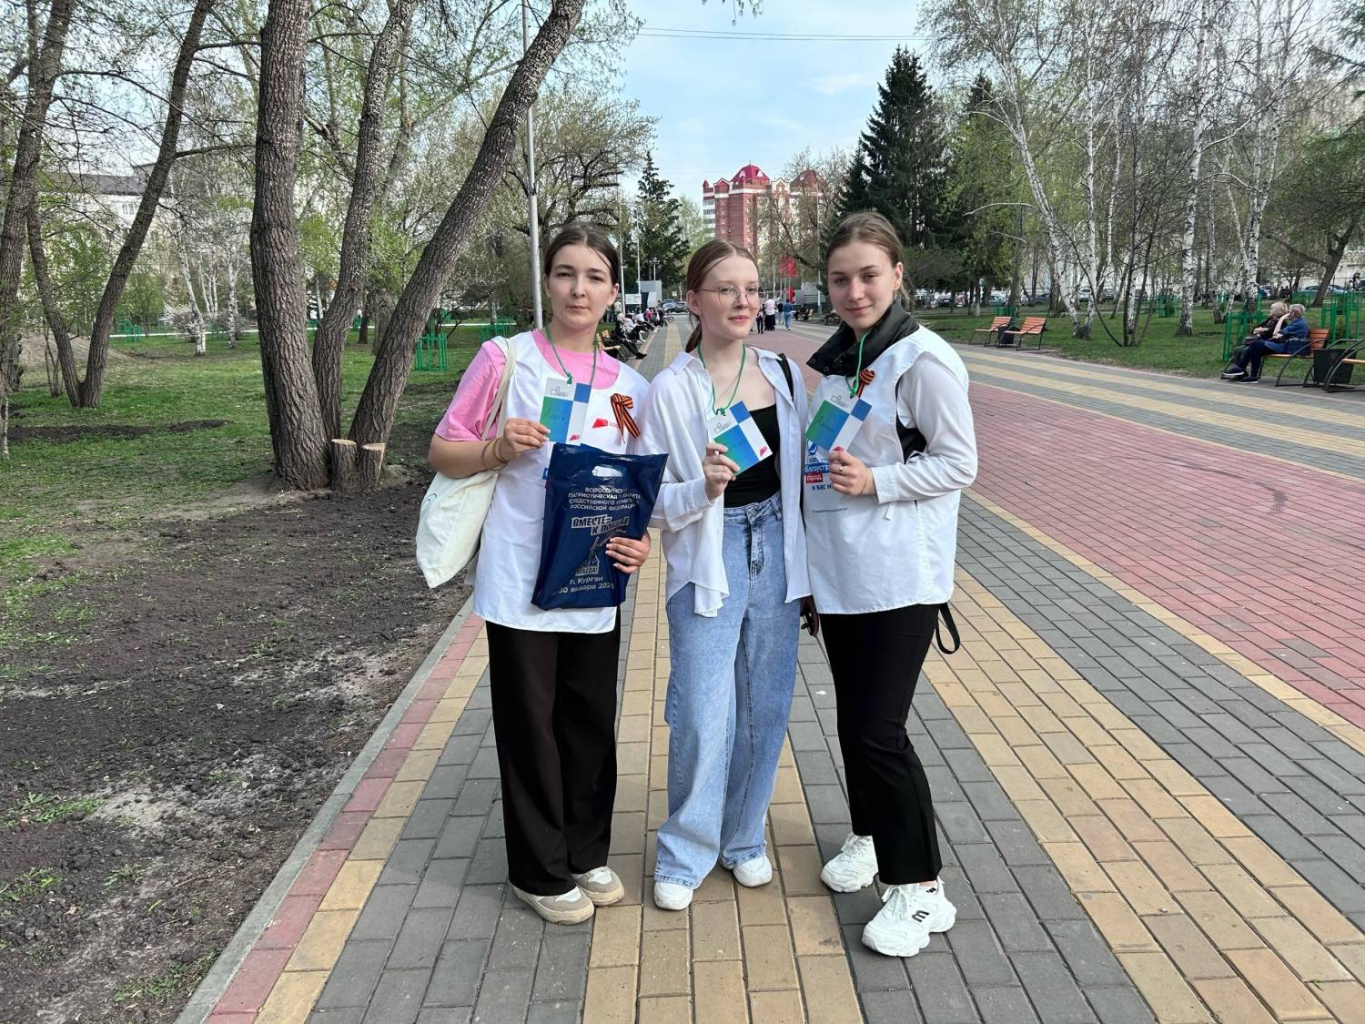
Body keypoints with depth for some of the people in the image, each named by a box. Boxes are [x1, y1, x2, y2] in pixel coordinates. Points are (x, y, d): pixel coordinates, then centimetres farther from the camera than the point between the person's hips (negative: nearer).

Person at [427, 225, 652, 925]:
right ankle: (540, 872, 27)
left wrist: (640, 541, -6)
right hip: (519, 582, -3)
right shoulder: (506, 359, -5)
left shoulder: (629, 386, 6)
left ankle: (586, 853, 36)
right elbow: (441, 452, 0)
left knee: (592, 723, 14)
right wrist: (498, 449, -19)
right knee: (530, 726, 8)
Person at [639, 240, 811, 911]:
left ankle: (743, 838, 32)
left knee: (765, 710, 11)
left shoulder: (782, 375, 5)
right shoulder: (670, 390, -7)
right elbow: (648, 499, -5)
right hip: (708, 563, -4)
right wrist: (701, 489, -24)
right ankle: (684, 854, 21)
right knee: (703, 717, -3)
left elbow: (801, 472, 12)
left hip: (776, 554, 4)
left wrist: (810, 568, 11)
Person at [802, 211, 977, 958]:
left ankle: (921, 890, 11)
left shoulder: (923, 359, -12)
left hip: (901, 577, -7)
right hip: (838, 571, 7)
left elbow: (959, 464, -12)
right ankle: (868, 836, 38)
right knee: (852, 719, 16)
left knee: (880, 729, -6)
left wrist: (875, 482, -23)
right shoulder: (831, 361, 11)